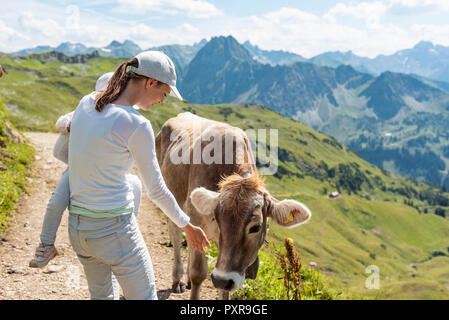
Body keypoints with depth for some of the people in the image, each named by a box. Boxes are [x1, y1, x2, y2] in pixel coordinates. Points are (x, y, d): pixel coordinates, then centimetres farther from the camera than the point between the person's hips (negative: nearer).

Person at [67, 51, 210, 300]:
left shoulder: (85, 103, 1)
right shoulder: (136, 126, -19)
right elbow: (156, 190, -10)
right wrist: (187, 226, 4)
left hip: (77, 225, 8)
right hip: (115, 229, -8)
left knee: (100, 296, 25)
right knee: (144, 297, 8)